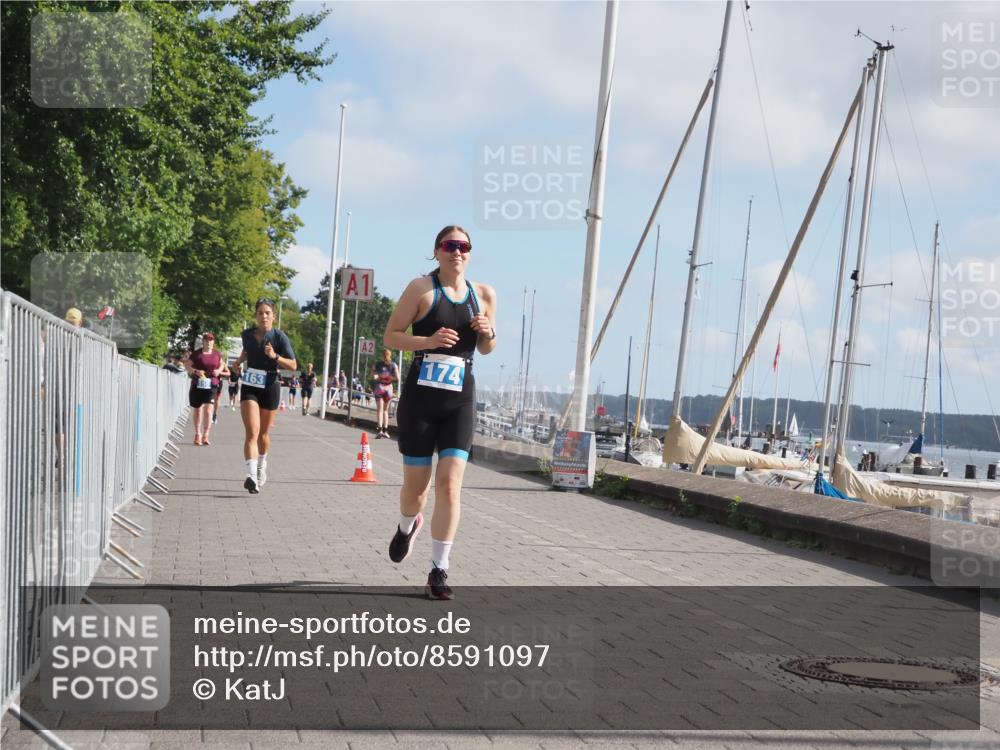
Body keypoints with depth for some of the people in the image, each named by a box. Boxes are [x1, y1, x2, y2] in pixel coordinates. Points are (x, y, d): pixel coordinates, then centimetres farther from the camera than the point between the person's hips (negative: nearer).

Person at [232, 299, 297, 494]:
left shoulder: (279, 337, -9)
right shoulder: (247, 334, 1)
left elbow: (293, 365, -10)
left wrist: (275, 356, -25)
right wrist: (239, 360, 6)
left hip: (270, 387, -1)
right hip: (249, 387, 1)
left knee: (263, 433, 15)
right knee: (252, 432, -16)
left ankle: (262, 465, 42)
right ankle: (252, 475, -28)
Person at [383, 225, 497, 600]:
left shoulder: (484, 295, 8)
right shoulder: (421, 288, -3)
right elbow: (391, 336, -4)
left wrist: (488, 333, -4)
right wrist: (429, 340, -19)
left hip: (460, 401, 2)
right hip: (420, 397, -2)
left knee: (450, 483, -10)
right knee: (416, 482, 7)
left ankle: (439, 571, -3)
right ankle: (407, 526, 43)